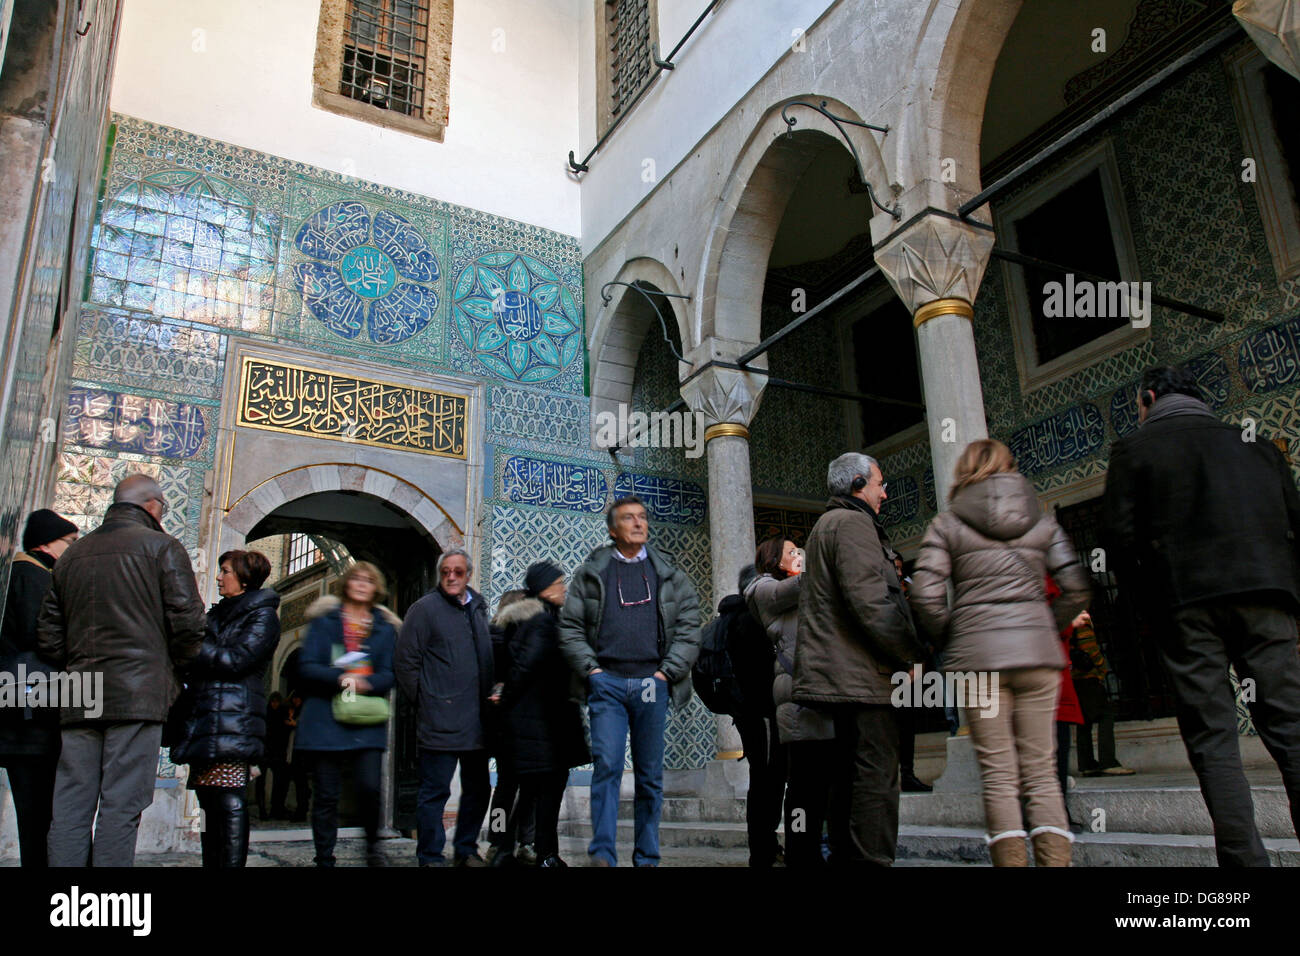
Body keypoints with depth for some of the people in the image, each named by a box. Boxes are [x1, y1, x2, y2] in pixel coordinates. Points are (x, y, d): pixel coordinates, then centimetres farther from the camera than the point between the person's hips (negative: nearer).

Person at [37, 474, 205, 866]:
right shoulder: (161, 546, -1)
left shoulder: (73, 553, 17)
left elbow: (48, 634, 18)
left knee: (70, 805, 7)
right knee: (121, 805, -5)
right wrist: (175, 674, 7)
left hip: (79, 700, 5)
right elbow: (187, 621, -8)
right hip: (139, 693, -5)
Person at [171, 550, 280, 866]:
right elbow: (203, 658, 22)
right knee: (209, 801, 8)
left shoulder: (262, 615, 0)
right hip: (203, 720, 8)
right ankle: (211, 863, 12)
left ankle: (232, 863, -13)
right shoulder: (218, 614, 25)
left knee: (228, 799, -13)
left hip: (232, 720, -8)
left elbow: (236, 660, -11)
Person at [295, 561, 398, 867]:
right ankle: (324, 859, 14)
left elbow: (389, 674, 5)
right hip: (325, 718, 0)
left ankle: (372, 844, 16)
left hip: (367, 721, 1)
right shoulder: (325, 619, 8)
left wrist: (366, 683, -16)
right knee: (326, 794, 0)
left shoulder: (385, 626, 11)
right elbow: (307, 666, -2)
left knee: (369, 787, -10)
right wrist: (341, 678, -18)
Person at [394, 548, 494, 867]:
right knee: (435, 790, 0)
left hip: (476, 720, 7)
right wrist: (423, 700, -6)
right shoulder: (425, 608, -4)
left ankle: (466, 850, 28)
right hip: (440, 720, -7)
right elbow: (405, 660, -5)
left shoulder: (478, 606, 15)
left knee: (478, 788, 14)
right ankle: (430, 858, 12)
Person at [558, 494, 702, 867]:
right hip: (607, 683, -1)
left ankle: (647, 857, 15)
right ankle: (602, 854, -6)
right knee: (607, 766, -10)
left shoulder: (669, 575, 12)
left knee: (650, 774, 6)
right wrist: (591, 669, -4)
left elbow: (689, 627, 8)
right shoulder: (590, 572, 9)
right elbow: (570, 627, 7)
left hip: (651, 684, 2)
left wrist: (667, 671, -1)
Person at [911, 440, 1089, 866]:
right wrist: (1046, 628, 15)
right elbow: (1077, 588, 3)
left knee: (998, 775, 3)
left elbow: (926, 595, -6)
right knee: (1041, 771, 8)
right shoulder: (1042, 520, 11)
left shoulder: (947, 523, 3)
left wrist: (952, 638, 8)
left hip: (977, 655, -2)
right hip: (1038, 653, 2)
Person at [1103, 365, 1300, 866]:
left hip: (1185, 604, -3)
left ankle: (1244, 857, -6)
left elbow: (1121, 540, -2)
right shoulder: (1254, 443, 19)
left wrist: (1151, 605, 7)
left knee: (1212, 738, -1)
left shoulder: (1132, 449, 7)